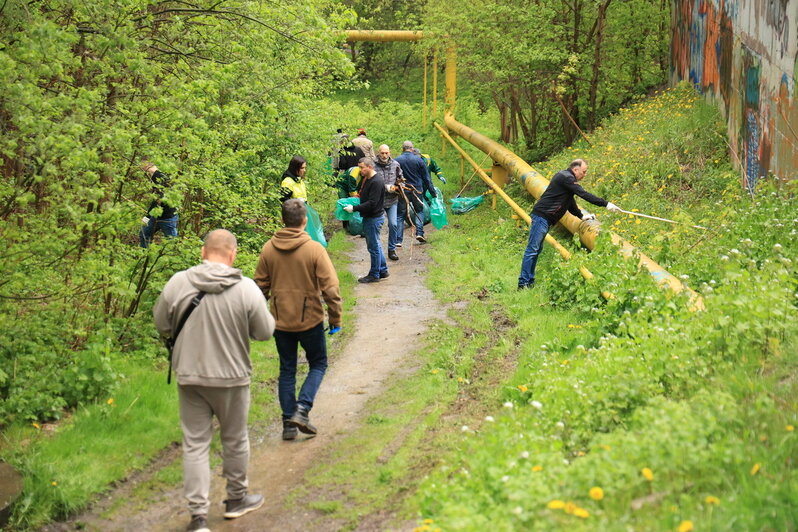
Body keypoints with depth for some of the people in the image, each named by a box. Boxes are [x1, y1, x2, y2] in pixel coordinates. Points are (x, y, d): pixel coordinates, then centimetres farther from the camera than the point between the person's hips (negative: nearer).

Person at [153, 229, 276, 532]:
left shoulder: (178, 283, -8)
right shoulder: (246, 289, -13)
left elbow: (162, 326, 2)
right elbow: (265, 332, -7)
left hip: (189, 376, 1)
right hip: (231, 378, -1)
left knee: (195, 444, 8)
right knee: (234, 439, 18)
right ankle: (236, 499, 35)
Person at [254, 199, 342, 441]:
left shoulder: (268, 249, -3)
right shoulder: (314, 249, -13)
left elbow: (261, 285, 5)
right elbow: (330, 286, -14)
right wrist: (335, 318, -3)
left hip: (281, 320, 3)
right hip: (310, 320, -3)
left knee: (287, 370, 14)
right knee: (318, 364, 15)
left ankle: (288, 421, 12)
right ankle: (302, 409, -4)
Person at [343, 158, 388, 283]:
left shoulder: (376, 182, -20)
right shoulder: (366, 179, 11)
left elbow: (372, 203, -25)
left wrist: (354, 208, -24)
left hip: (374, 218, -10)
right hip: (368, 217, 10)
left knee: (374, 246, -1)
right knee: (376, 245, 17)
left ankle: (374, 274, 8)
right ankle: (383, 271, 26)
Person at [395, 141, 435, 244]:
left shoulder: (397, 161, -3)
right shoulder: (418, 160, -2)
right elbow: (426, 178, 3)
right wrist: (432, 192, 9)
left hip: (402, 191, 0)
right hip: (416, 190, 0)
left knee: (401, 214, 5)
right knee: (419, 211, 19)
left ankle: (398, 240, -1)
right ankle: (419, 233, 2)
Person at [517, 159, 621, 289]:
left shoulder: (567, 178, 19)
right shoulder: (566, 178, -13)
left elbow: (570, 201, 26)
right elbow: (584, 194, -19)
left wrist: (581, 215, 19)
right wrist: (606, 204, -17)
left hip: (545, 218, 11)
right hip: (542, 216, -11)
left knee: (536, 249, 10)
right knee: (532, 249, -11)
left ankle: (529, 282, 13)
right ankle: (523, 283, -13)